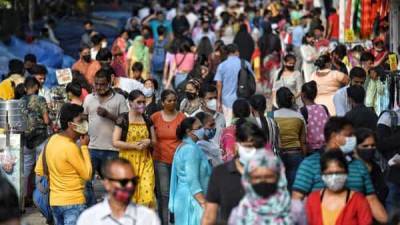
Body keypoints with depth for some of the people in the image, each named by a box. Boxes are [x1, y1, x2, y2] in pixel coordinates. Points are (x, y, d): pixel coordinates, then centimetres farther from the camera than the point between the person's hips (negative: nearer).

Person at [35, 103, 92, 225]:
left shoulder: (52, 140, 5)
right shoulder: (71, 147, -20)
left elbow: (39, 170, 12)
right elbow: (87, 174, -12)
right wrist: (84, 147, -8)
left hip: (55, 201, 9)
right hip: (73, 202, -9)